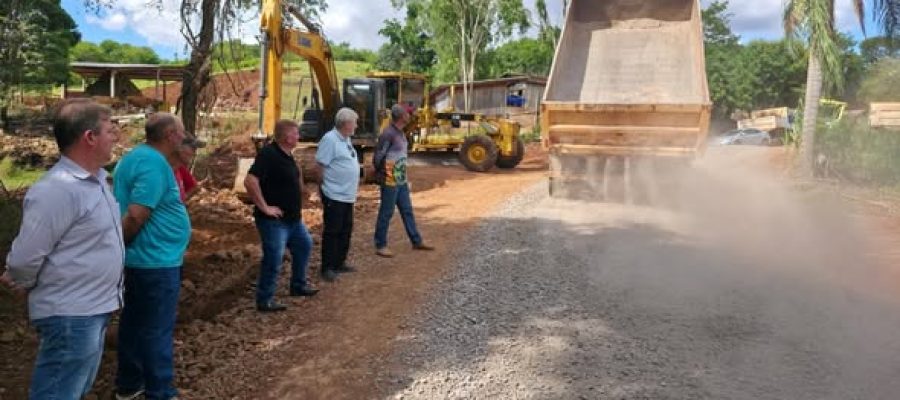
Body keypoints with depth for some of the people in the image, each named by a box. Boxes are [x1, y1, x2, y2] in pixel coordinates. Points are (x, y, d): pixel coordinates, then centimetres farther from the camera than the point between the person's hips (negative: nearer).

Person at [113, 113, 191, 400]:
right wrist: (123, 245, -12)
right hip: (156, 260, -10)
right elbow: (136, 215, -28)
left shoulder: (136, 156, 10)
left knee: (134, 323, 19)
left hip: (139, 258, 10)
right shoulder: (155, 164, -21)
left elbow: (128, 208, 17)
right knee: (156, 330, 1)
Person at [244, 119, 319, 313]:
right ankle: (265, 300, 8)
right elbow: (250, 181, -30)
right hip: (274, 220, -10)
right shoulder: (268, 154, -20)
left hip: (293, 217, 10)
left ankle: (298, 286, 38)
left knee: (304, 245, 22)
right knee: (273, 259, -6)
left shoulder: (286, 155, 9)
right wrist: (264, 207, -24)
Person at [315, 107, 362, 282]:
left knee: (345, 230, 15)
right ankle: (327, 267, 6)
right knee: (332, 232, -2)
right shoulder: (330, 139, -16)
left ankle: (339, 263, 27)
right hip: (334, 195, -9)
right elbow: (320, 166, -17)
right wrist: (326, 186, -12)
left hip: (348, 195, 9)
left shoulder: (346, 139, 13)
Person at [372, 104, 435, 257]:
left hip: (402, 180, 9)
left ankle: (416, 241, 25)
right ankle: (380, 246, 11)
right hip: (390, 181, -9)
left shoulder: (400, 133, 10)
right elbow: (378, 157, -16)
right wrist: (381, 175, -6)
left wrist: (403, 175, 15)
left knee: (407, 211, 15)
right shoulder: (388, 133, -19)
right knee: (386, 213, 0)